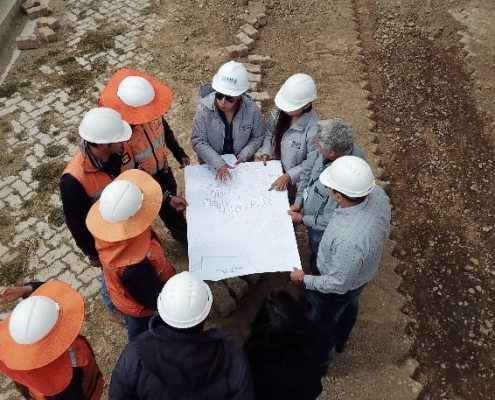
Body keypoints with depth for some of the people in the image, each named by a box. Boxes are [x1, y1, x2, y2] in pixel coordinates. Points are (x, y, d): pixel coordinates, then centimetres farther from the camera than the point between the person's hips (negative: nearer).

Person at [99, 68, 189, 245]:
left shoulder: (149, 111, -21)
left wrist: (179, 153, 9)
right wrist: (166, 197, -31)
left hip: (163, 171, 6)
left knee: (174, 209, 29)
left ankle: (184, 236, 58)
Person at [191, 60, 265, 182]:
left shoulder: (252, 110, -21)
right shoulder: (204, 109, -24)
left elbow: (258, 137, -6)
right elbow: (198, 141, -21)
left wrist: (244, 156, -20)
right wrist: (218, 164, -32)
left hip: (241, 165, 1)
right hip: (211, 166, -1)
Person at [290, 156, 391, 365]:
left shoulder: (349, 239, -48)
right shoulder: (378, 194, -26)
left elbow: (338, 284, -31)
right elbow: (381, 231, -2)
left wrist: (305, 279, -15)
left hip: (340, 287, -7)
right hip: (361, 272, 7)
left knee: (323, 324, 26)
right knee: (349, 308, 36)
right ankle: (340, 341, 68)